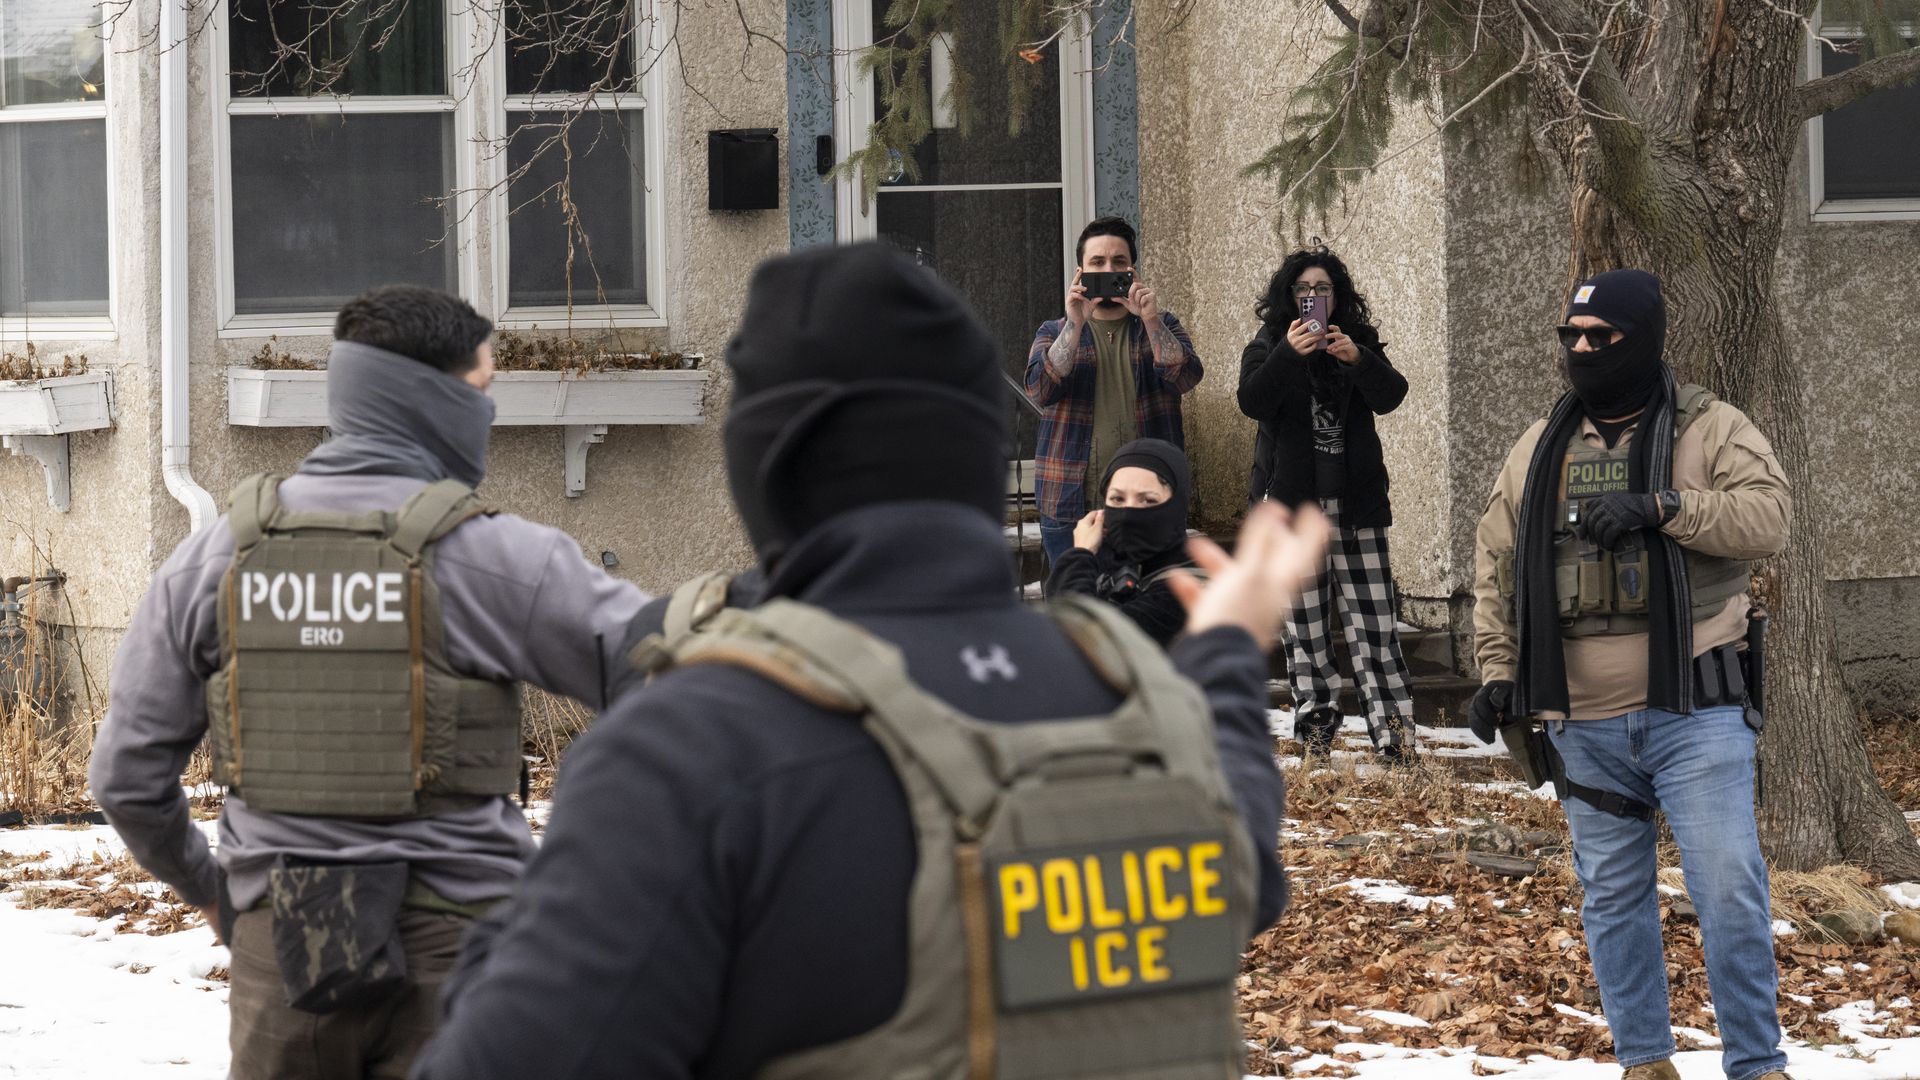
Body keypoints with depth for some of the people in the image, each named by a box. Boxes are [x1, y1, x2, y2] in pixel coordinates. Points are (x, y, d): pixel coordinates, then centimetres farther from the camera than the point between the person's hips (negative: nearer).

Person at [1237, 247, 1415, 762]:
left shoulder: (1360, 342, 11)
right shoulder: (1267, 347, 7)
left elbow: (1391, 396, -6)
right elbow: (1252, 401, -13)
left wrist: (1357, 360, -25)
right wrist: (1289, 354, -27)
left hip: (1355, 504, 1)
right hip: (1294, 502, -1)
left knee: (1372, 615, -6)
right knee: (1304, 619, 0)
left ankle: (1392, 727, -9)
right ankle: (1316, 722, 7)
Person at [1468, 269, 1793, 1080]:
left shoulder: (1711, 432, -1)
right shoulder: (1540, 449, 12)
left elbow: (1768, 518, -17)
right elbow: (1497, 563, 15)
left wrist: (1661, 508, -26)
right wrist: (1497, 672, 8)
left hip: (1694, 712, -4)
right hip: (1584, 723, 4)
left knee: (1730, 891, -9)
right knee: (1612, 896, 10)